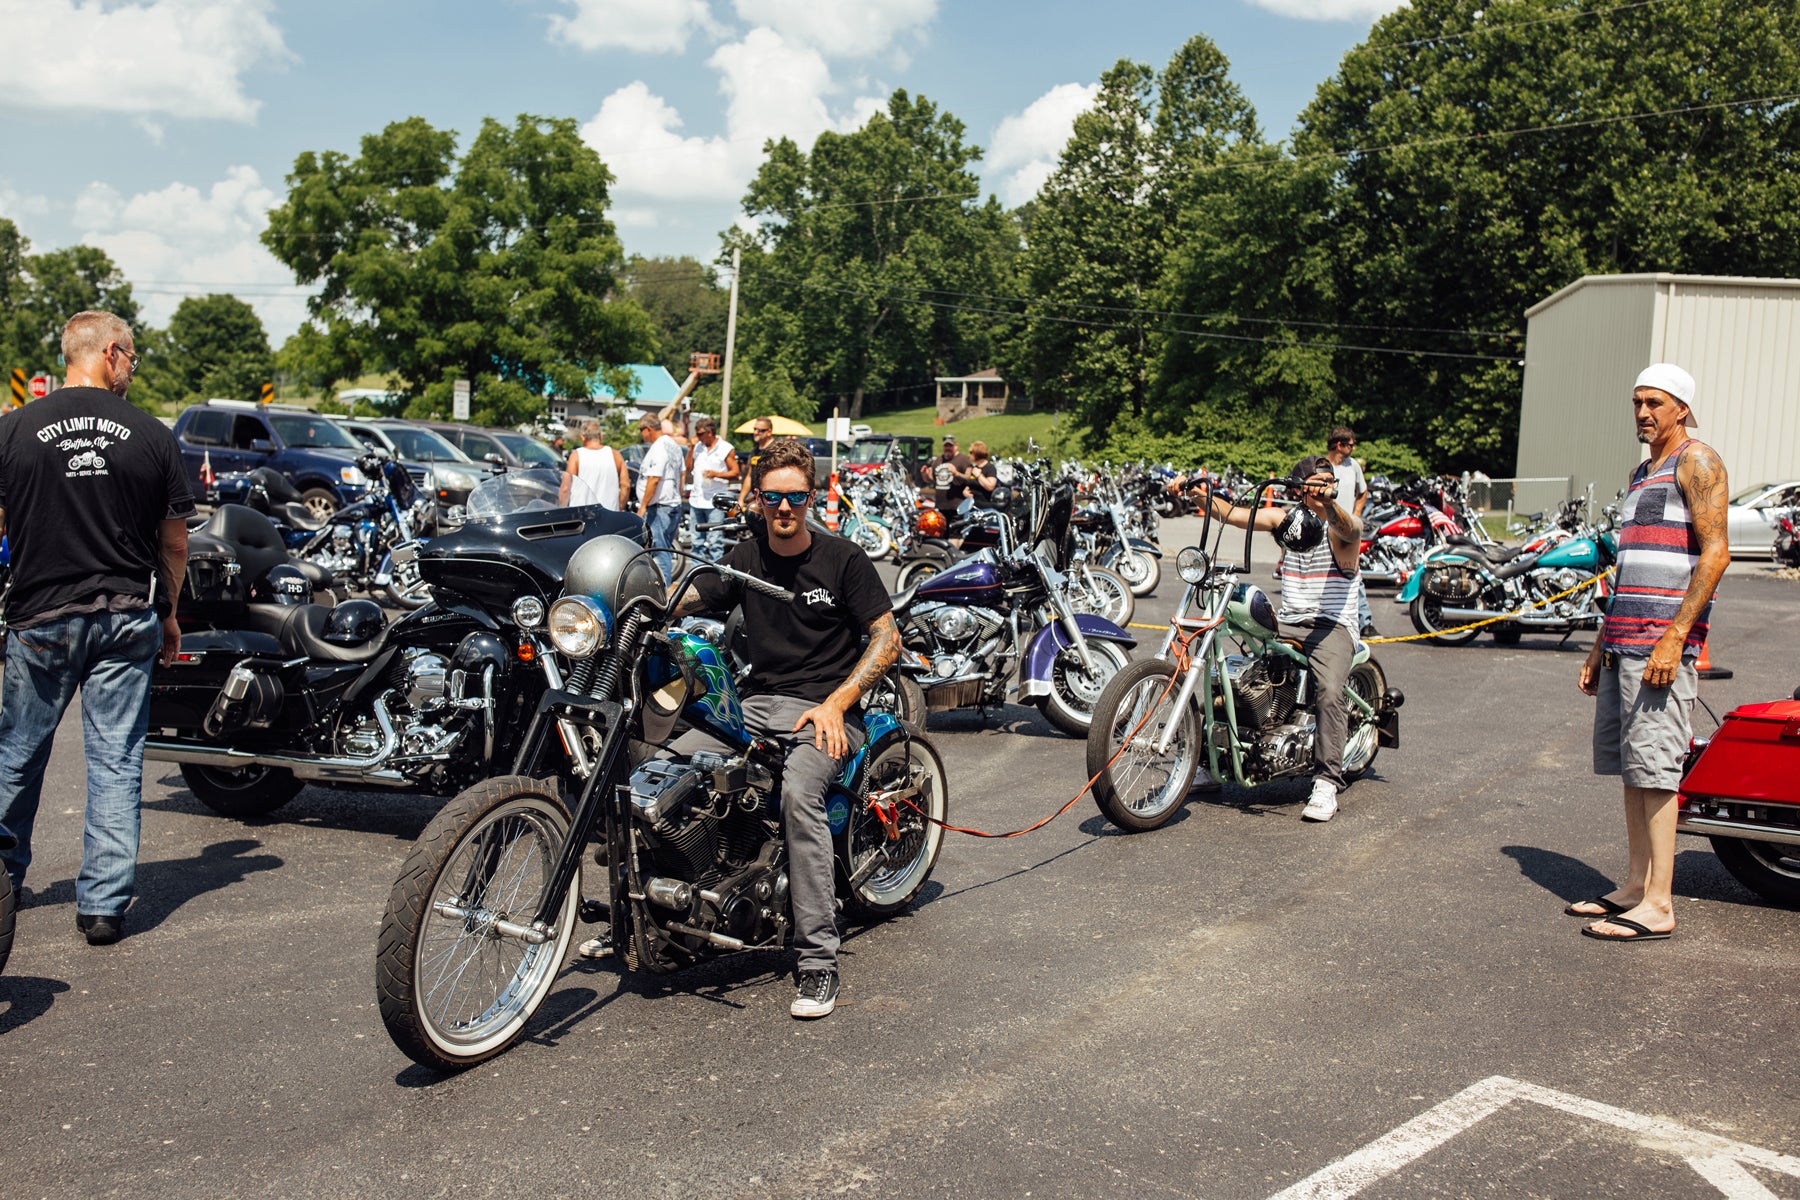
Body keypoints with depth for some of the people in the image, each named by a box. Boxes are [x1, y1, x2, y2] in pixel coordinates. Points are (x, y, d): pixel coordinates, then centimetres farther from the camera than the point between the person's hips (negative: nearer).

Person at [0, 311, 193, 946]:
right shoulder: (153, 435, -3)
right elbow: (175, 542, 3)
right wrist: (169, 614, 16)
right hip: (129, 618, 0)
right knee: (117, 761, 4)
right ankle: (105, 903, 6)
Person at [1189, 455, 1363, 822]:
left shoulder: (1341, 529, -3)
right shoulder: (1286, 520, 11)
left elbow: (1349, 528, -29)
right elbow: (1233, 515, 4)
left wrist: (1329, 501, -50)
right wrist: (1200, 495, -13)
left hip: (1332, 627, -5)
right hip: (1286, 625, 5)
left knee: (1329, 691, -32)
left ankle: (1326, 784, -31)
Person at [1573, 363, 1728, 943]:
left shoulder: (1697, 461, -4)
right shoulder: (1641, 473, 23)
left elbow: (1715, 552, -13)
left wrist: (1674, 636, -21)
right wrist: (1600, 647, 22)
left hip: (1664, 637, -9)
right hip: (1624, 639, 9)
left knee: (1653, 765, -10)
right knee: (1628, 766, 10)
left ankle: (1658, 906, -7)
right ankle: (1635, 886, 17)